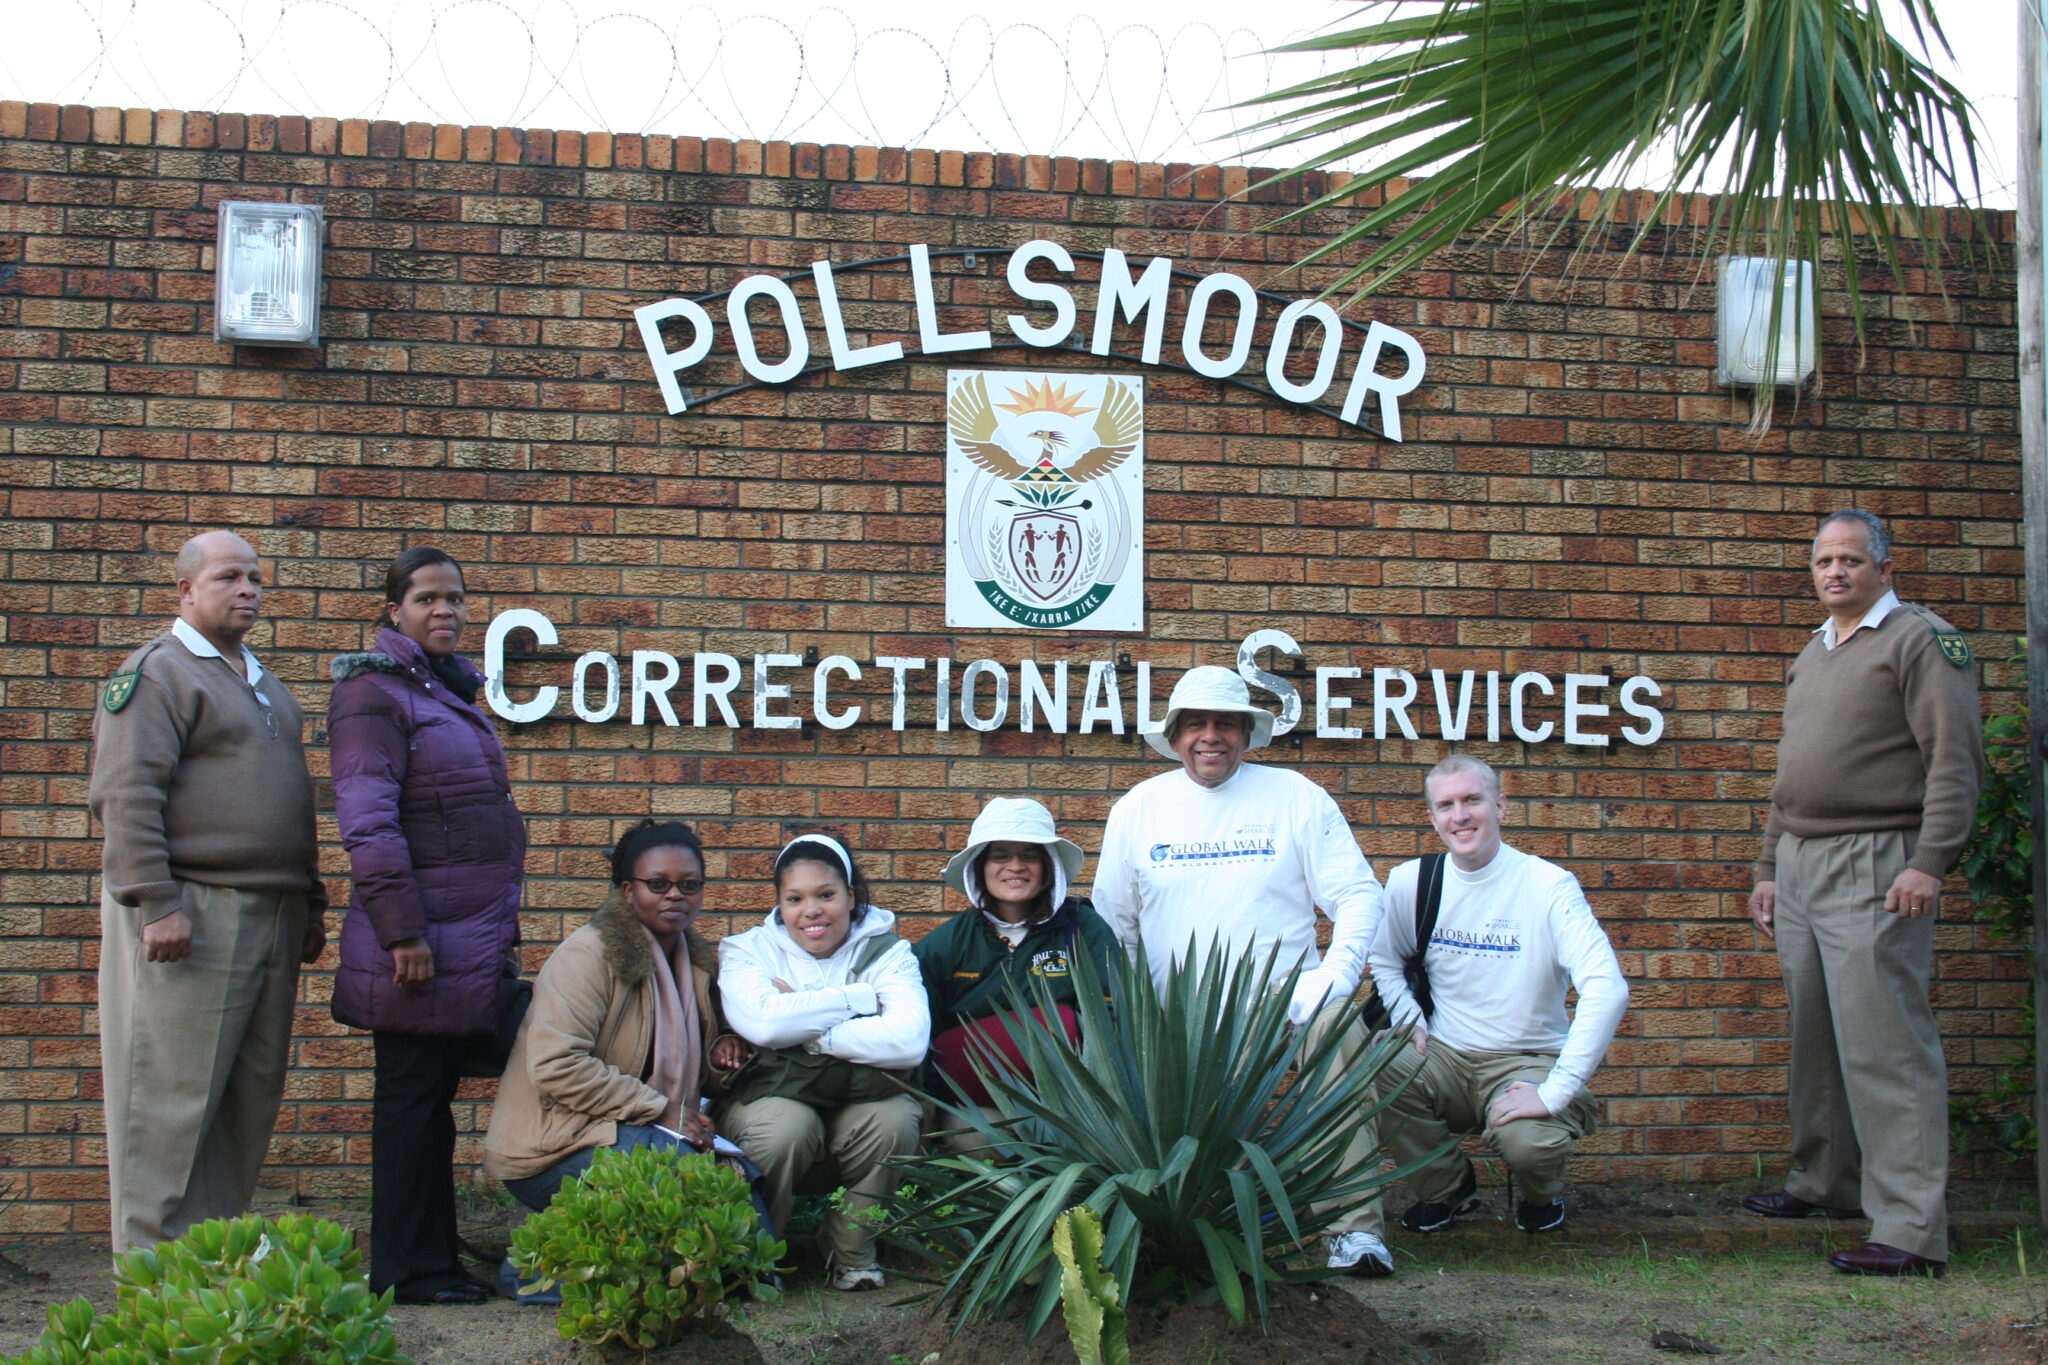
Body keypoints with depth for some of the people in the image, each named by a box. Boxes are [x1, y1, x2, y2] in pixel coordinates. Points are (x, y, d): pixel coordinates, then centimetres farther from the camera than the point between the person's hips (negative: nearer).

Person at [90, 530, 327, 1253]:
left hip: (271, 917, 8)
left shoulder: (261, 681, 22)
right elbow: (128, 796, -14)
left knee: (251, 1093, 10)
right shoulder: (156, 672, -4)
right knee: (172, 1096, -5)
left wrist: (311, 902, 23)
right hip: (189, 915, -8)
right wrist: (156, 902, -21)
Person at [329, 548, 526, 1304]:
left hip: (476, 937, 8)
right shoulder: (376, 690, -9)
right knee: (412, 1096, -1)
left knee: (433, 1099, 12)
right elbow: (367, 820, -17)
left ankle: (435, 1260, 18)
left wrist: (502, 928, 21)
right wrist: (403, 931, -21)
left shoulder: (451, 690, 19)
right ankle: (407, 1270, 6)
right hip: (427, 939, -8)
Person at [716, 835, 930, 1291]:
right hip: (774, 1096, -1)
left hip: (862, 1100, 1)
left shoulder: (886, 952, 0)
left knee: (895, 1117, -30)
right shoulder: (749, 950, 1)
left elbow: (909, 1040, -21)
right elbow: (762, 1022, -23)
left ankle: (853, 1249, -4)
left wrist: (805, 1028, -19)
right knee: (785, 1125, -33)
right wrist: (862, 998, -17)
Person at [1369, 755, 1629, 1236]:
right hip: (1446, 1058, 3)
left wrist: (1555, 1093, -28)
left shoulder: (1548, 885, -13)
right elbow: (1384, 962, 17)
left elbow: (1608, 990, -23)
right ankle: (1448, 1187, 2)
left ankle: (1540, 1192, 9)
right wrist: (1410, 1026, -4)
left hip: (1528, 1060, -3)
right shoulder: (1411, 882, 1)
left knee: (1528, 1141, -35)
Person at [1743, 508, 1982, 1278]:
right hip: (1800, 863, 8)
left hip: (1874, 866, -8)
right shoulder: (1811, 656, 21)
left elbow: (1955, 760, -11)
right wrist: (1768, 868, 22)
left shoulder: (1922, 640, -4)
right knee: (1815, 1036, 13)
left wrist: (1930, 862, -20)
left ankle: (1911, 1229, -12)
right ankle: (1825, 1182, 26)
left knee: (1884, 1041, -12)